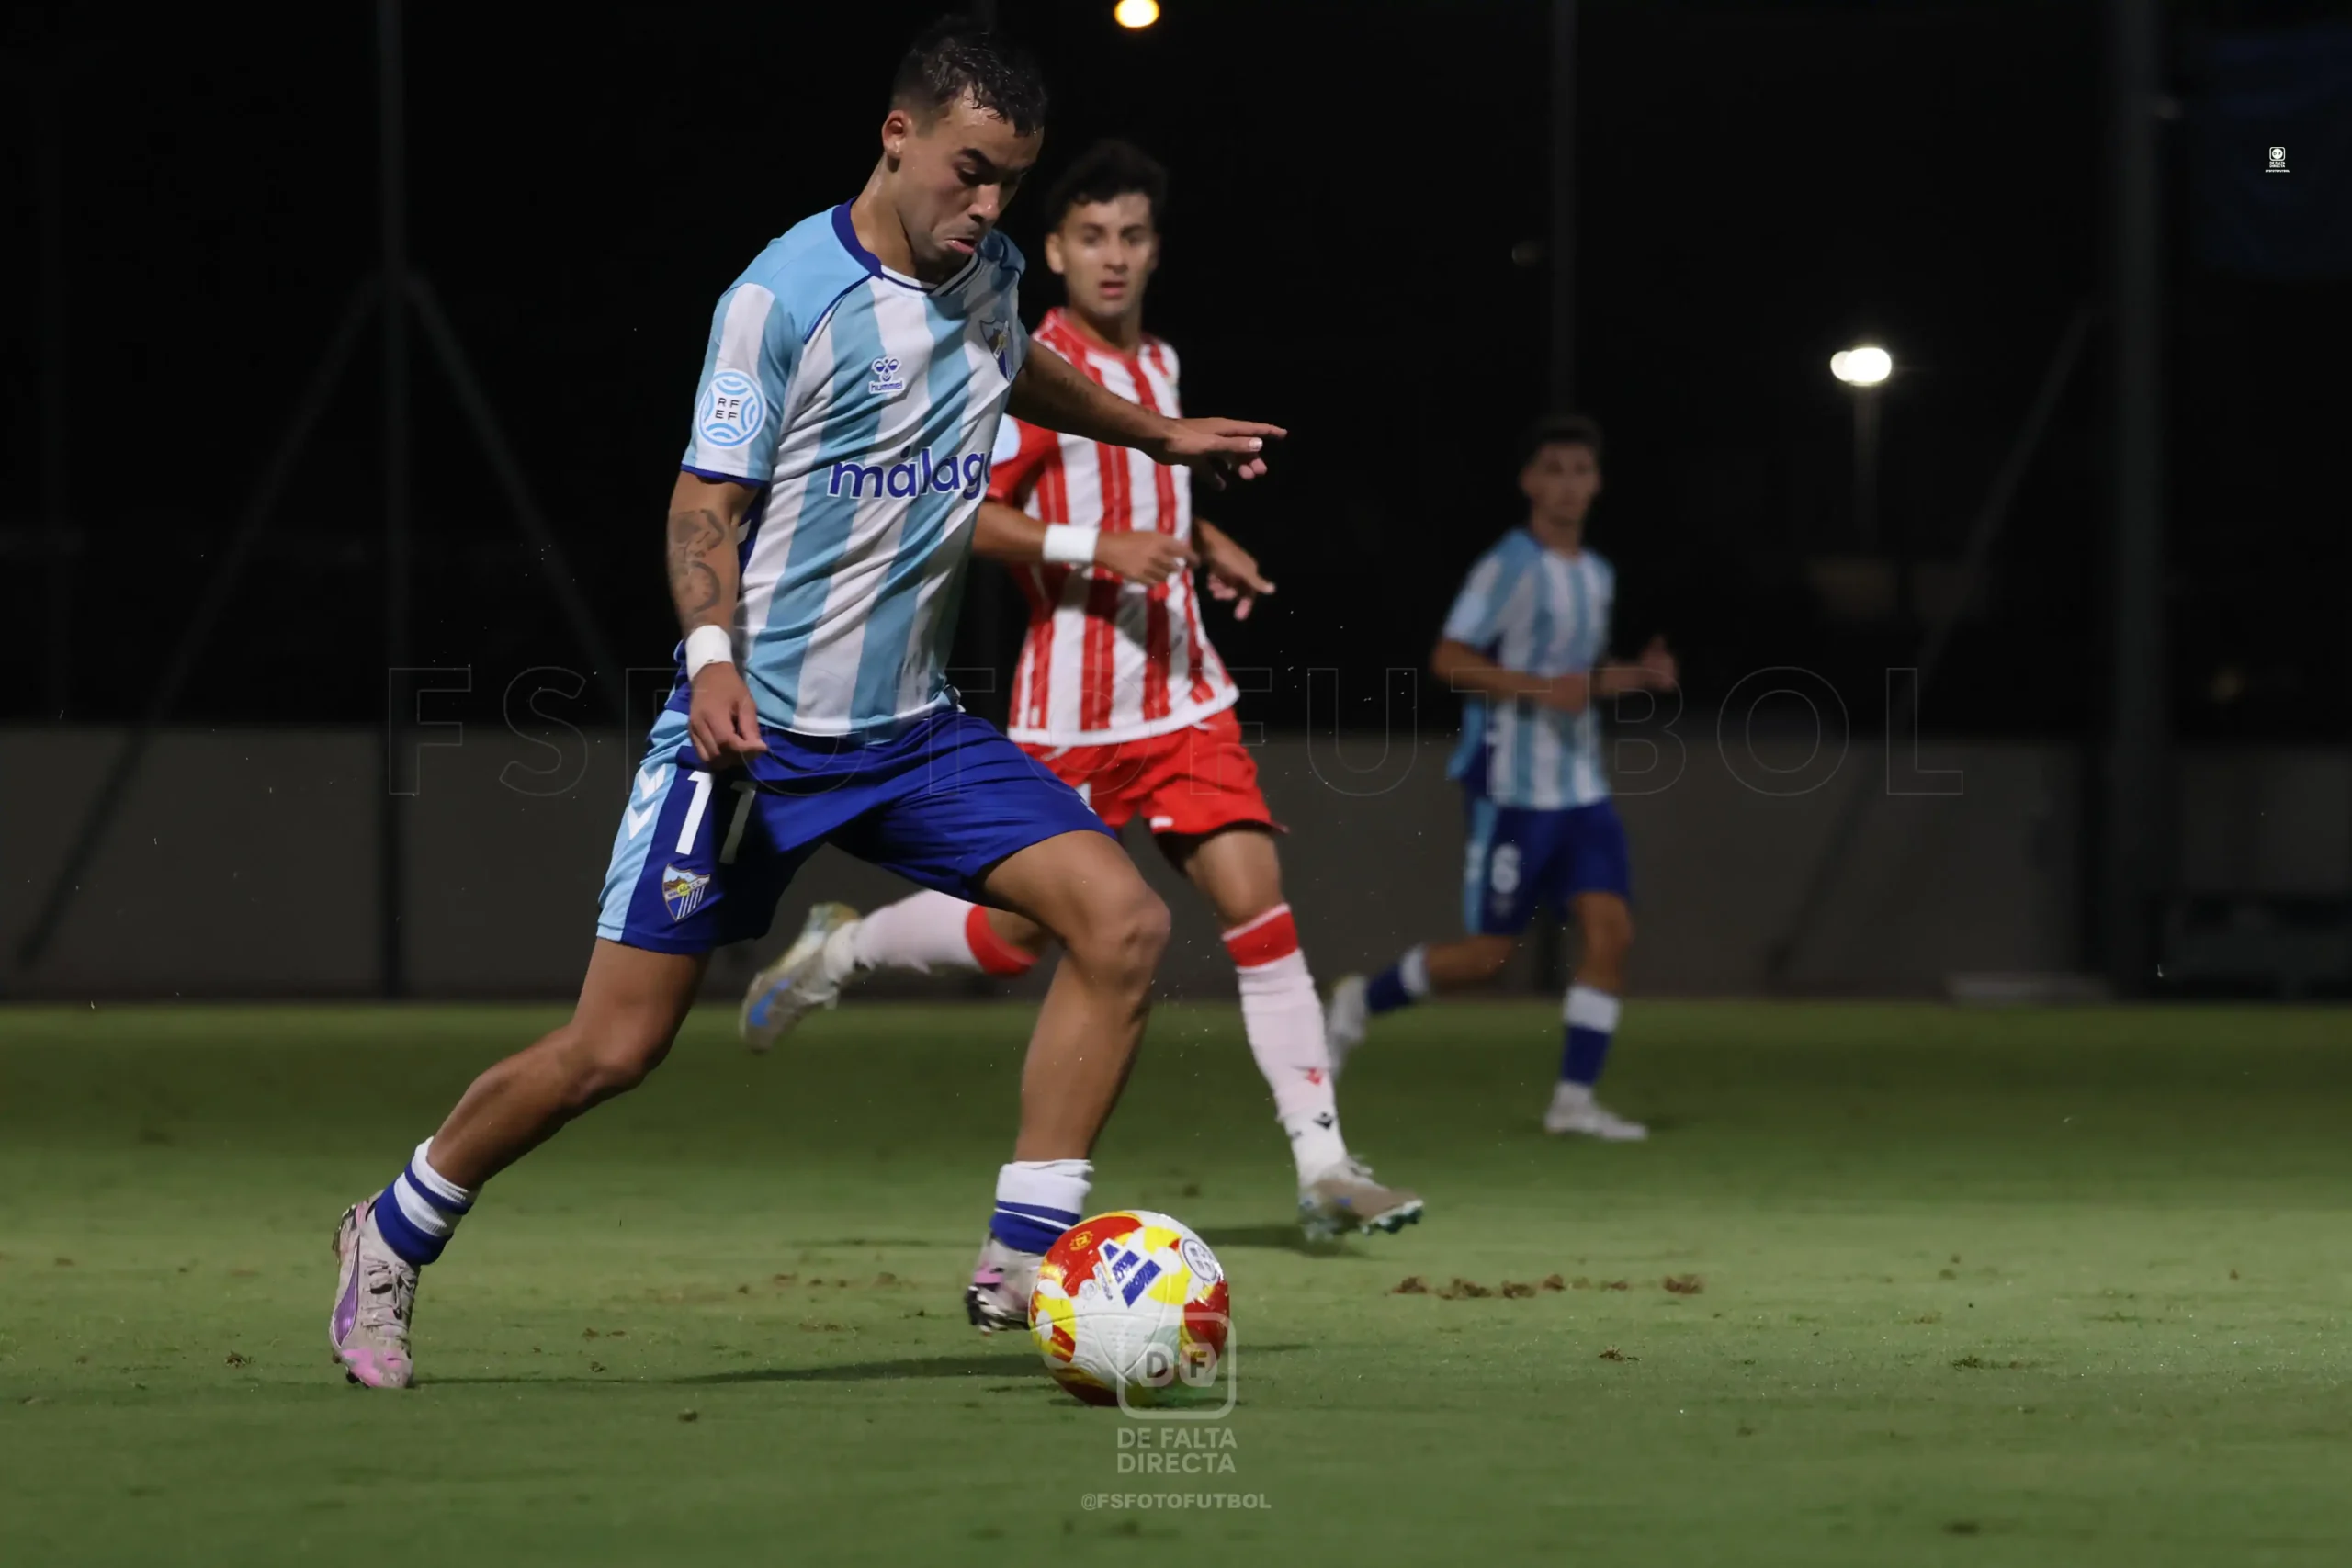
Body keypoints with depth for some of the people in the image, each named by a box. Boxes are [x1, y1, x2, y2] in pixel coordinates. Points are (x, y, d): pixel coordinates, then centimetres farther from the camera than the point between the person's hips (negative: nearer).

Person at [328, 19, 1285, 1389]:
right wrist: (712, 656, -28)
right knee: (616, 1047, -6)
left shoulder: (989, 276, 8)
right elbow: (708, 500, -13)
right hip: (754, 734, -6)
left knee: (1123, 920, -14)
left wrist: (1159, 435, 42)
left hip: (913, 729, 6)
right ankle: (395, 1239, 19)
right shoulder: (782, 296, -13)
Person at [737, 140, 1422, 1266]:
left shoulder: (1158, 363, 13)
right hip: (1070, 705, -6)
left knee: (1256, 903, -8)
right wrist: (1097, 546, -26)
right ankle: (840, 949, 33)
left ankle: (1323, 1170, -10)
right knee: (1015, 933, 4)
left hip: (1181, 695, 6)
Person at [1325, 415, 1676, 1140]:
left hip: (1581, 788, 7)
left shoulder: (1598, 576, 14)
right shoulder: (1509, 567, -10)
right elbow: (1449, 659, -17)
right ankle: (1363, 999, 21)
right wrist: (1543, 688, -26)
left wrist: (1633, 675, 8)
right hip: (1511, 788, -7)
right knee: (1490, 952, -3)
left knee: (1611, 929, -8)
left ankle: (1575, 1097, -4)